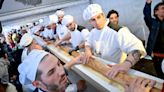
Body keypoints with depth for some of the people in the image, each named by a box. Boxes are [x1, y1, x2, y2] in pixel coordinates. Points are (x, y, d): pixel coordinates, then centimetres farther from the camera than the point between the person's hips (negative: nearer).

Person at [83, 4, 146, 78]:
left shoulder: (117, 30, -21)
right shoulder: (93, 32, 5)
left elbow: (136, 48, -34)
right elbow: (88, 44, 19)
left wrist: (126, 64, -54)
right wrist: (87, 51, -6)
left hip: (115, 71, -5)